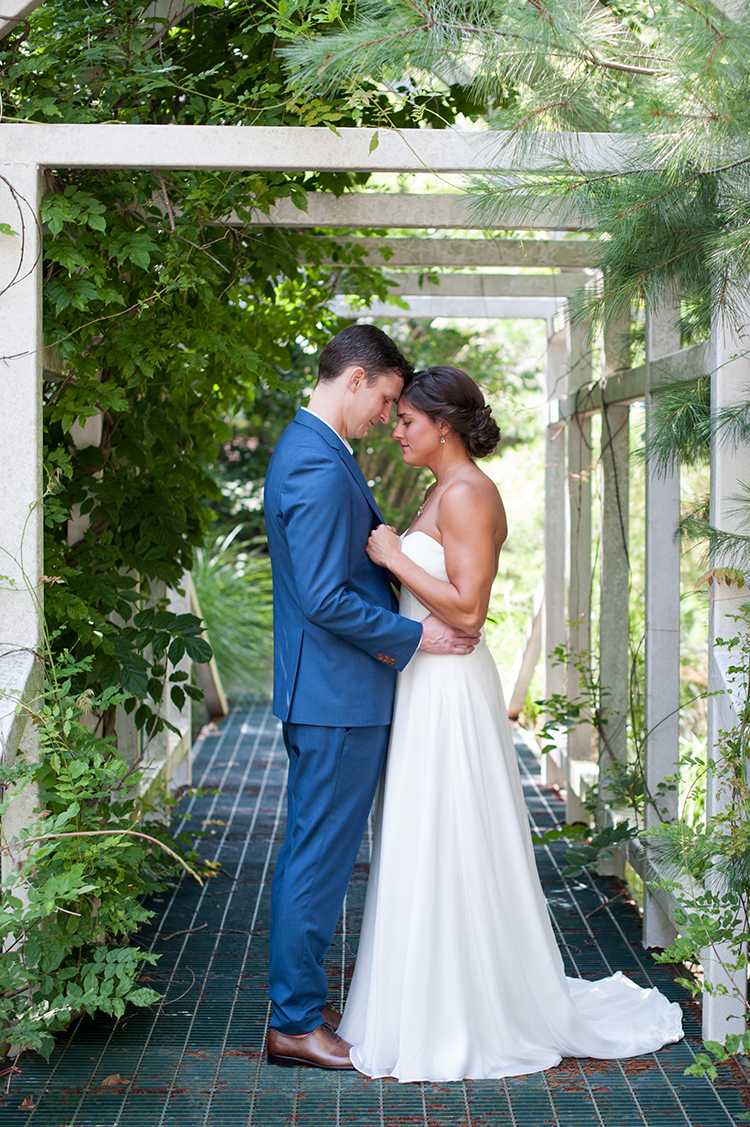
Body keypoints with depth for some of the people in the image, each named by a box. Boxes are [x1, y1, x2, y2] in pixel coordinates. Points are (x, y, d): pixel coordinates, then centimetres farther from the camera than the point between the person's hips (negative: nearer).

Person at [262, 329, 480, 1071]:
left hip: (325, 691, 11)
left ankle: (298, 1003, 27)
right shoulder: (319, 467, -20)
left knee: (311, 851, 16)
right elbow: (325, 599, -24)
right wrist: (414, 636, -16)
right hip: (337, 696, -11)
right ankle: (295, 1023, 9)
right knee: (319, 856, -1)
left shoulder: (308, 448, 13)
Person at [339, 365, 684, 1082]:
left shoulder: (468, 494, -16)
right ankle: (438, 1004, 26)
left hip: (450, 693, -10)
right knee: (427, 853, 15)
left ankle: (467, 1021, 9)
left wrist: (394, 557, -18)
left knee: (450, 853, -2)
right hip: (425, 686, 10)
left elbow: (467, 609, -23)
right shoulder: (444, 492, 14)